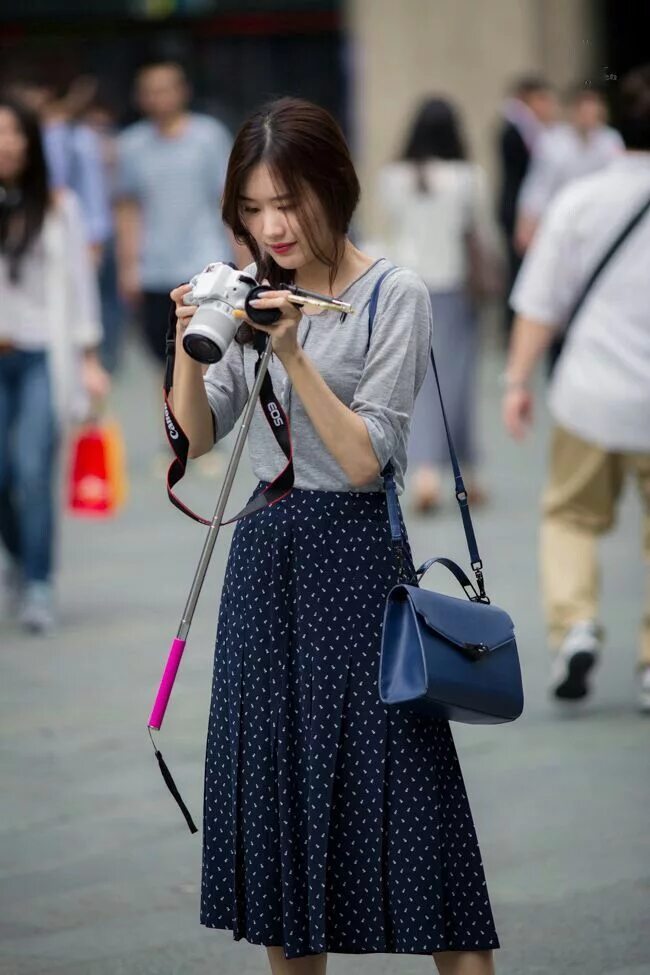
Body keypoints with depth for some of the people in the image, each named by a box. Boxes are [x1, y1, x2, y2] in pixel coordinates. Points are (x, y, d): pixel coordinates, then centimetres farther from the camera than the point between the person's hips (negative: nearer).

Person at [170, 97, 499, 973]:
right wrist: (192, 347, -10)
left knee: (393, 790, -8)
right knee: (274, 776, 8)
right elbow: (198, 437, 6)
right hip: (265, 549, 6)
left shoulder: (394, 295, -9)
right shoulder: (257, 295, 8)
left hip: (355, 555, -6)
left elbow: (364, 461, -14)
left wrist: (293, 355, -22)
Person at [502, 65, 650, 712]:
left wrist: (518, 380, 3)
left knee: (572, 515, 18)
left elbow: (540, 304, -3)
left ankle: (573, 623, -3)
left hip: (590, 396, 1)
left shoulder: (580, 201, -3)